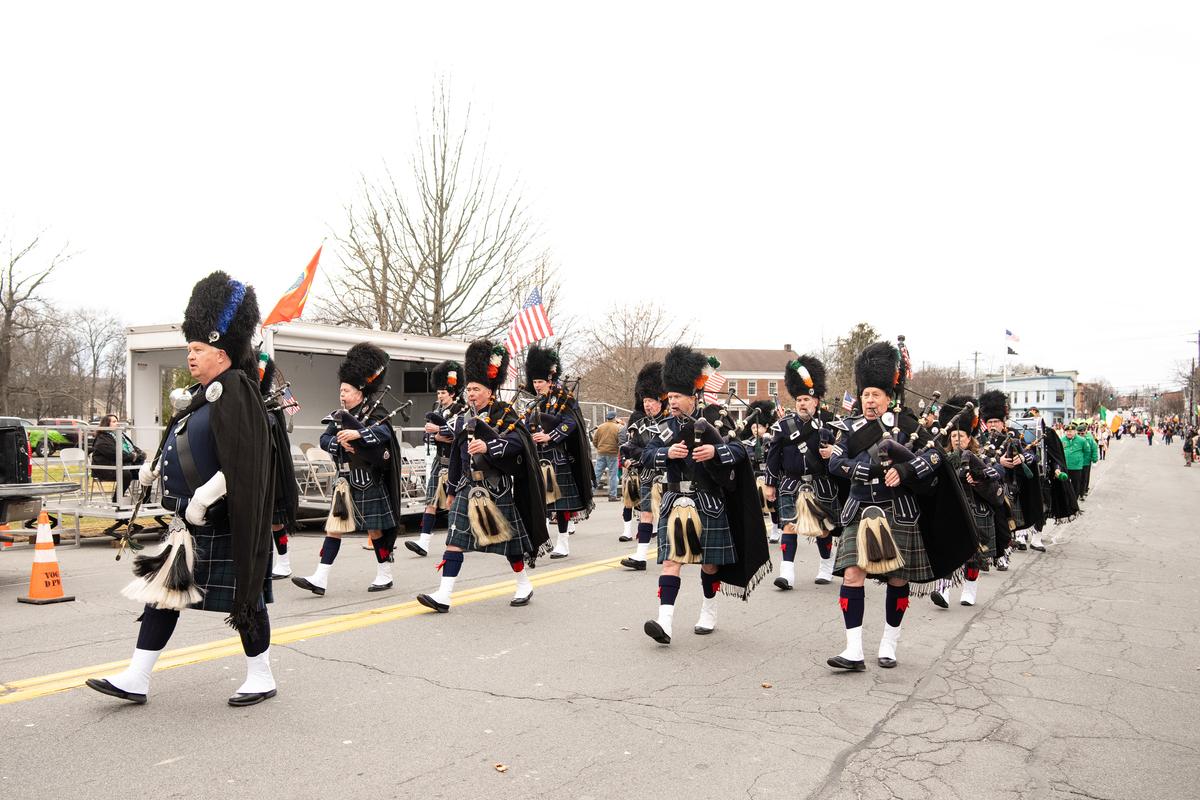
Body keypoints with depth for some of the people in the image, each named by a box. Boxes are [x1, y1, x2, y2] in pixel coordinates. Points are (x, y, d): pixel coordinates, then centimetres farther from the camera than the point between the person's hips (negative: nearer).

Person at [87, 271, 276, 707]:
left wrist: (203, 498, -25)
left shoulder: (234, 392, -17)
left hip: (221, 522, -10)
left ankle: (261, 678, 18)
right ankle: (136, 679, 21)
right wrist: (155, 467, 17)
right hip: (190, 523, 10)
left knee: (243, 594, 3)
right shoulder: (202, 395, 12)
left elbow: (241, 462, -24)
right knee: (162, 589, 12)